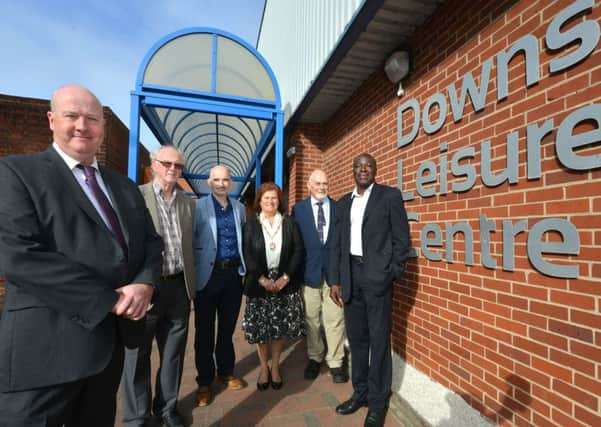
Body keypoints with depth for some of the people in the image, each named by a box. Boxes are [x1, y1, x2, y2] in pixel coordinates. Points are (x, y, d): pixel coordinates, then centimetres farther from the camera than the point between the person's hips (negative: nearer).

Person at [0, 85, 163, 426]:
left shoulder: (125, 187, 12)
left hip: (111, 338, 6)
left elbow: (152, 242, 7)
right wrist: (109, 300, -20)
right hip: (48, 344, -6)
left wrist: (145, 284, -14)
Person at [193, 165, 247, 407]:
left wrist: (244, 267, 9)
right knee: (205, 330, 9)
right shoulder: (198, 207, -2)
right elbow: (189, 240, -6)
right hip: (208, 274, -3)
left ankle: (226, 372, 34)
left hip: (234, 273, 3)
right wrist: (194, 270, -9)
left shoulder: (239, 208, 9)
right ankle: (204, 381, 26)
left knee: (227, 327, 16)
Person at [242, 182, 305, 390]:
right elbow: (247, 254, -5)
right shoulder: (251, 224, 1)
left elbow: (298, 251, -1)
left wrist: (285, 277, -10)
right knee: (260, 328, 7)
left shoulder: (289, 222, 4)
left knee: (281, 327, 7)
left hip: (284, 282, 1)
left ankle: (275, 367, 28)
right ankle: (263, 367, 28)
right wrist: (262, 279, -13)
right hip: (259, 283, -1)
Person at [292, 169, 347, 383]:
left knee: (335, 319, 6)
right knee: (311, 319, 13)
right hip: (309, 270, 0)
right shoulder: (298, 209, 3)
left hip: (334, 270, 0)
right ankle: (314, 358, 33)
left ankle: (336, 362, 23)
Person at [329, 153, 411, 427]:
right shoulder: (343, 203, 12)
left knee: (379, 340, 6)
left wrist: (392, 274, -9)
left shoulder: (390, 196, -1)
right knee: (356, 338, 15)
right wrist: (335, 280, 5)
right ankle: (360, 392, 33)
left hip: (377, 276, -4)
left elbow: (402, 238, -3)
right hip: (350, 275, 5)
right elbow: (336, 244, 10)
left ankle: (378, 401, 24)